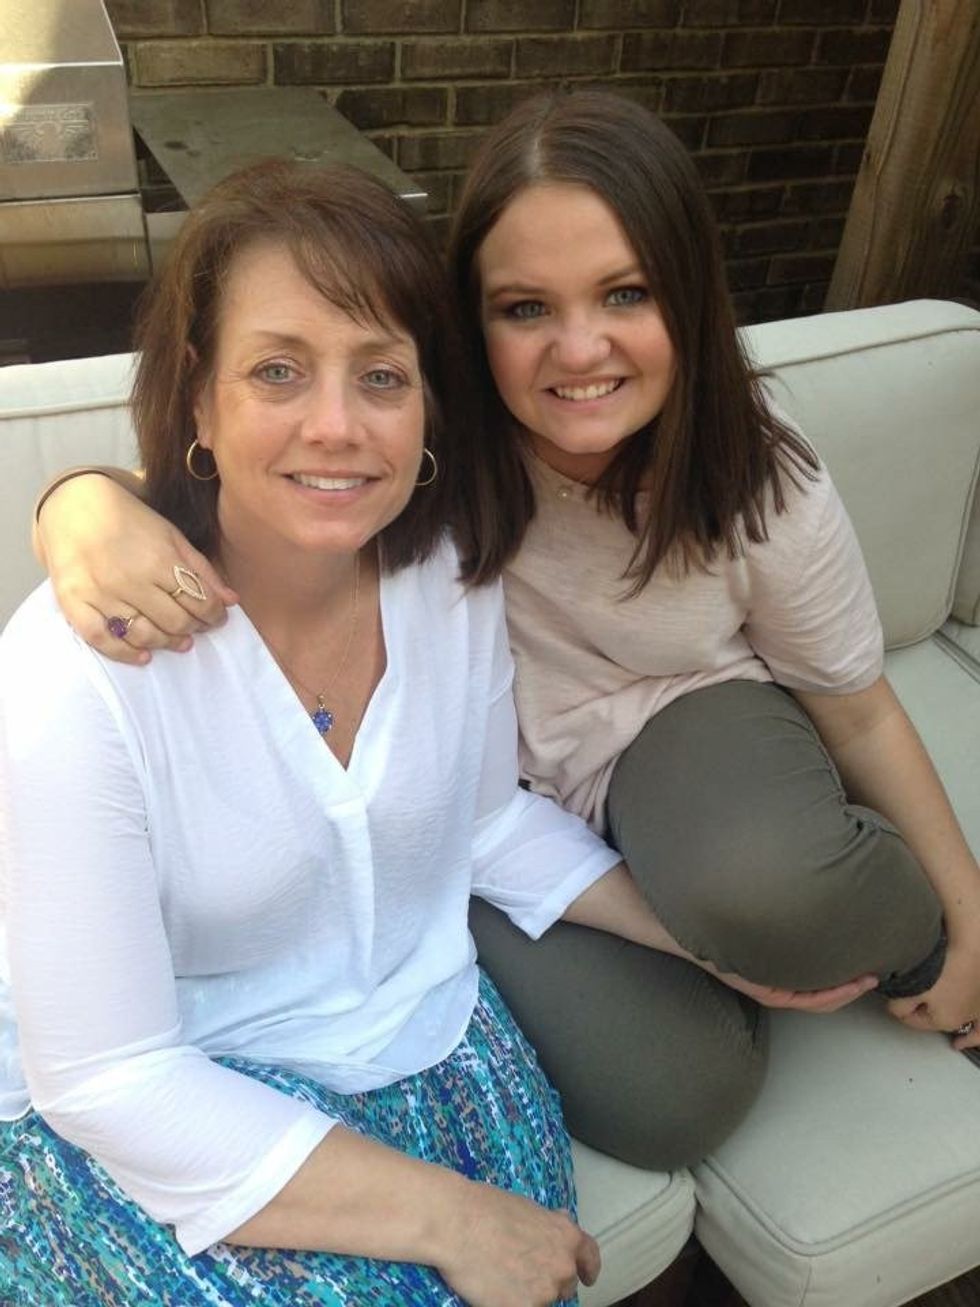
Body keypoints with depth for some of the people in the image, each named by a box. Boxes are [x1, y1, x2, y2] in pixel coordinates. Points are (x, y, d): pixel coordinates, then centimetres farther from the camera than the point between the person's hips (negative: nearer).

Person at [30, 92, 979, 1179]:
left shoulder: (761, 484, -18)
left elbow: (857, 709, -4)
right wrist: (88, 505, -47)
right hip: (497, 792, 1)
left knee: (761, 884, -37)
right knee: (668, 1095, -21)